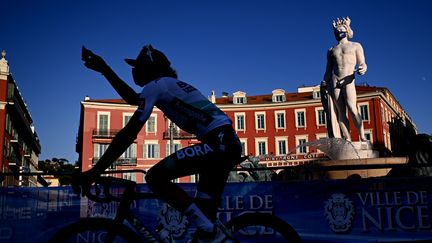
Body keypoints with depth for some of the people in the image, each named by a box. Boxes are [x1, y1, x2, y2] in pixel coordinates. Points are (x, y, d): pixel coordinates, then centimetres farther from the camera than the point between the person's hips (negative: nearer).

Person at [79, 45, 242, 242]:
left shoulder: (155, 85, -3)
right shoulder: (169, 85, 25)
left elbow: (128, 134, -9)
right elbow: (134, 99, 36)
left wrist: (96, 170, -7)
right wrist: (104, 69, 36)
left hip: (218, 143, -10)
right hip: (229, 143, 10)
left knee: (155, 177, -13)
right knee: (204, 215, 14)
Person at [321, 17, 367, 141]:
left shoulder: (355, 46, 14)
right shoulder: (331, 50, 21)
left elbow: (362, 63, 5)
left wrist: (362, 69, -18)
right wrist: (323, 85, 12)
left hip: (348, 80, -3)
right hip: (334, 82, 3)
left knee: (352, 109, -19)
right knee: (340, 112, -5)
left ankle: (362, 137, -17)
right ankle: (347, 140, -7)